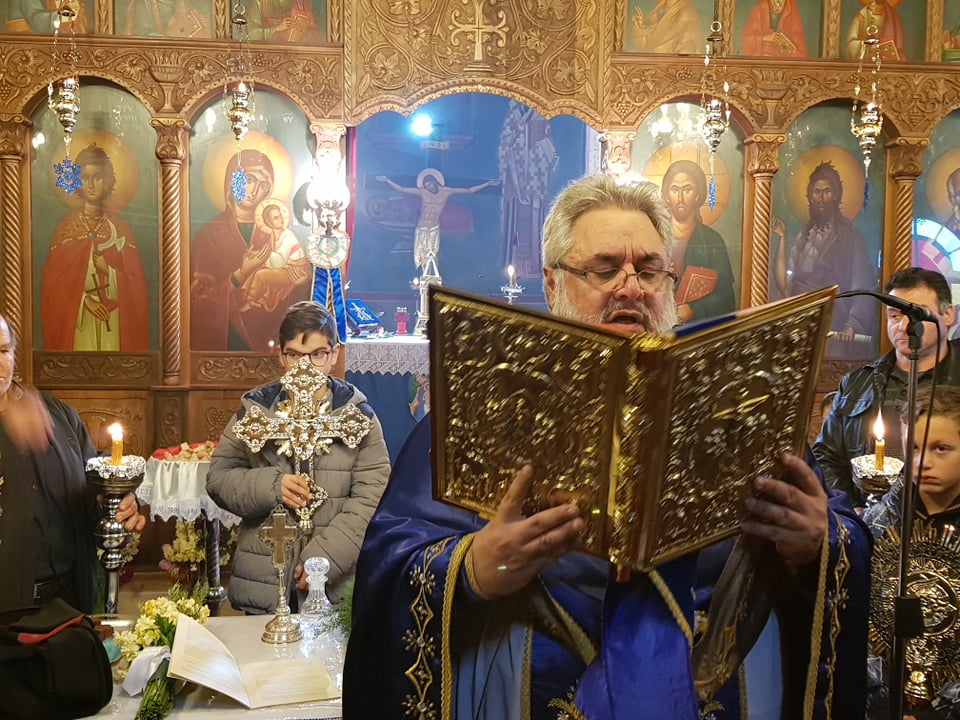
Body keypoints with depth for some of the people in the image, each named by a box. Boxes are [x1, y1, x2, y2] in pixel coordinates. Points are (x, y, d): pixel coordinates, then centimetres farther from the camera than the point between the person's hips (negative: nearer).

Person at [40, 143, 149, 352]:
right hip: (76, 319, 0)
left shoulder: (119, 227, 4)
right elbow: (55, 282, -1)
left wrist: (109, 271, -14)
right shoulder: (65, 227, 3)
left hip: (113, 320, 1)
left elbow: (134, 282, 1)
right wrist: (84, 300, -12)